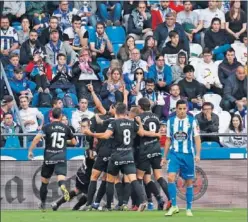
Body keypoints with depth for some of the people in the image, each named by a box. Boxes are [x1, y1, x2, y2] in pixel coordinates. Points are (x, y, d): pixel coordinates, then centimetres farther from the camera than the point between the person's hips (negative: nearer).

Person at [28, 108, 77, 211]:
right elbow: (74, 142, 18)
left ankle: (43, 204, 24)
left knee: (44, 182, 16)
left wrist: (30, 150, -6)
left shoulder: (47, 127, 0)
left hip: (49, 158, 0)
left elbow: (36, 138, -14)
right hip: (61, 158, 0)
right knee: (61, 178, -15)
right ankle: (63, 186, -52)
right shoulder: (66, 128, 7)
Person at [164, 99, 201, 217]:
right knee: (171, 178, -16)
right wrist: (165, 156, 12)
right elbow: (168, 140, 13)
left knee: (189, 182, 5)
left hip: (188, 154, -1)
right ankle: (174, 206, -8)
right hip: (174, 154, 1)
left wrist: (198, 154, -13)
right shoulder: (171, 121, 4)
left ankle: (189, 209, 16)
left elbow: (197, 138, -1)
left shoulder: (192, 121, -2)